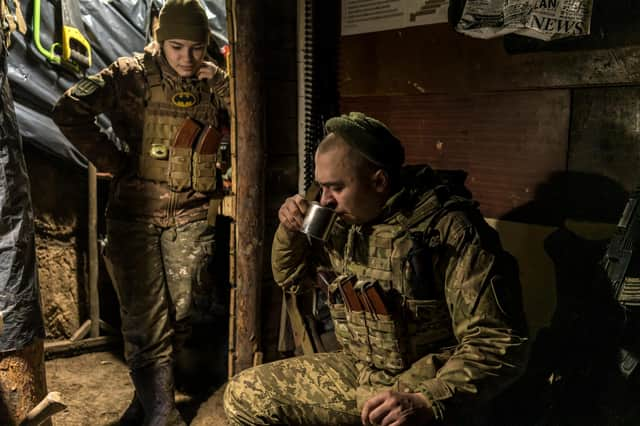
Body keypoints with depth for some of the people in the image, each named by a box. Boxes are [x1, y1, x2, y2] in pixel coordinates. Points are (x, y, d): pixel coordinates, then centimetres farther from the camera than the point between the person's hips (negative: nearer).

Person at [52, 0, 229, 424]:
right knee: (147, 318, -1)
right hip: (136, 213, -3)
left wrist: (221, 86, -10)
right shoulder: (133, 75, -7)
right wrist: (115, 163, -11)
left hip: (191, 217, 3)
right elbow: (69, 110, -13)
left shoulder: (215, 81, 4)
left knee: (179, 314, 10)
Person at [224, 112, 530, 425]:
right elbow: (292, 277, 16)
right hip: (358, 372, 7)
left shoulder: (451, 231, -19)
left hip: (434, 389, -6)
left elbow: (500, 345, -21)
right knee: (245, 395, 1)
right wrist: (290, 231, -4)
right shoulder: (345, 222, 0)